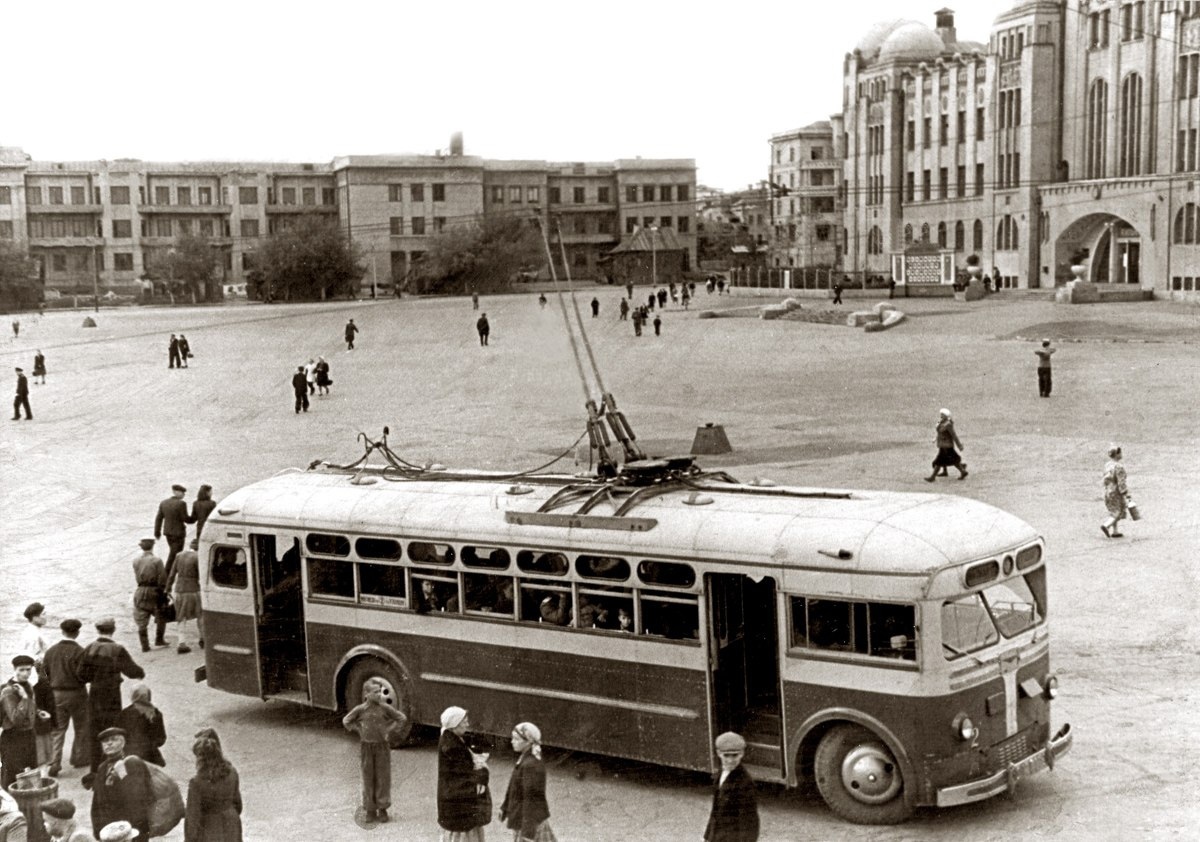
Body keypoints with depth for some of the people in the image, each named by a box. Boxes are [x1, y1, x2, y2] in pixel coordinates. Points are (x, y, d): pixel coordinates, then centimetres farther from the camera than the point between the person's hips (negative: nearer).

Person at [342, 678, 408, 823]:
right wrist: (358, 730, 0)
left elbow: (402, 718, 3)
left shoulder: (385, 708, -6)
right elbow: (346, 721, 8)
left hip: (381, 746, 0)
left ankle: (382, 809, 12)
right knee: (368, 778, 6)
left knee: (383, 777, 2)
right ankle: (370, 810, 15)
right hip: (366, 747, 0)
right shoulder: (360, 710, -7)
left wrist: (389, 729, -2)